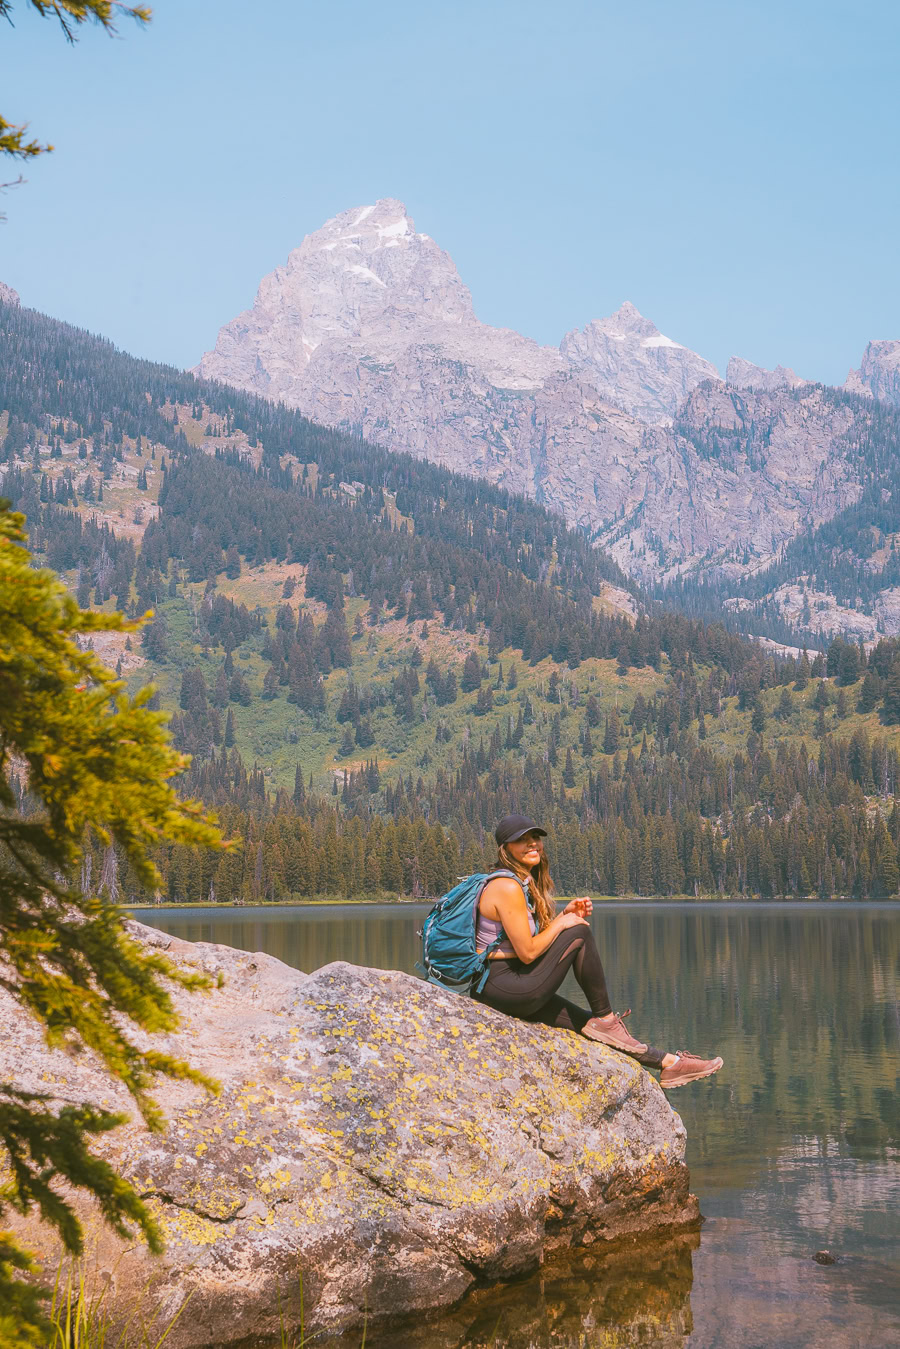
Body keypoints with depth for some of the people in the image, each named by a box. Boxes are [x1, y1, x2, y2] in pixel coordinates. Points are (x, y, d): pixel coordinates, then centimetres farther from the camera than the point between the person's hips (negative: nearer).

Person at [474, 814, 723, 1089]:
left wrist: (564, 915, 2)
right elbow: (527, 952, -19)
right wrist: (561, 924, -6)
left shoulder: (526, 883, 14)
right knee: (580, 933, -9)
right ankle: (605, 1019, 0)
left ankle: (668, 1064, 18)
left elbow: (537, 936, 15)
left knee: (590, 1025, 11)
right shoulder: (507, 888, -17)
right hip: (503, 986, -10)